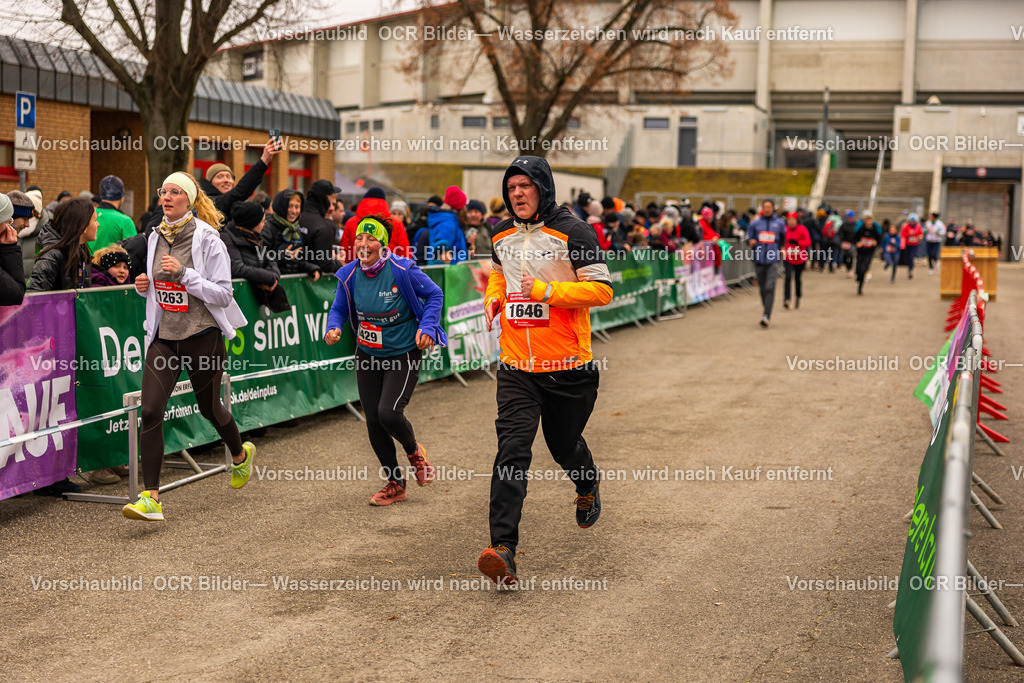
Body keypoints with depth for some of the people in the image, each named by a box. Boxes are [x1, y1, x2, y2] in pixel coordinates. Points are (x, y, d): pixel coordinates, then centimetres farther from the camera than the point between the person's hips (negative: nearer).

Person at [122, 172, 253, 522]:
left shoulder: (207, 239, -10)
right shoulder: (156, 237, 8)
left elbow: (222, 293, -13)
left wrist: (184, 274, -23)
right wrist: (145, 285, 0)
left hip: (202, 335, -4)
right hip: (164, 336, 4)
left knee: (209, 408, 13)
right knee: (150, 411, -11)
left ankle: (240, 454, 46)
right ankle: (151, 497, -10)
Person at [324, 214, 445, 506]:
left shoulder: (403, 270, -17)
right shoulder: (349, 274, -5)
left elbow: (434, 295, -5)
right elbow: (339, 309, 9)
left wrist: (427, 328, -17)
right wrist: (333, 328, -12)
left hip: (403, 354, -5)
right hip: (367, 356, 5)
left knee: (388, 413, -20)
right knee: (373, 421, 4)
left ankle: (414, 451, 16)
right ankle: (395, 484, 23)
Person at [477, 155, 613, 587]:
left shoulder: (572, 232, -9)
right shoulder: (503, 236, 9)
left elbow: (602, 290, -12)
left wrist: (547, 291, -20)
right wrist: (493, 298, 8)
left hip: (567, 366, -3)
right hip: (516, 366, 3)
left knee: (564, 445, 14)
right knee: (512, 449, -12)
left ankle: (588, 486, 52)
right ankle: (503, 549, -19)